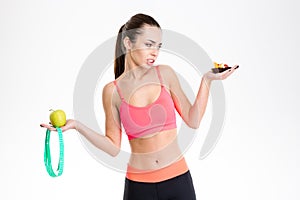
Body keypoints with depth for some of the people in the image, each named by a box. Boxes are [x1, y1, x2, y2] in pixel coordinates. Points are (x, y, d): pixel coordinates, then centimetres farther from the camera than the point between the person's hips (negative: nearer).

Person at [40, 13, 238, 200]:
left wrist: (207, 80, -3)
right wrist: (77, 125, -9)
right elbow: (113, 147, 0)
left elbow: (193, 121, 3)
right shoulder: (112, 91, -4)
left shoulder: (165, 74, -1)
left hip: (178, 179, 1)